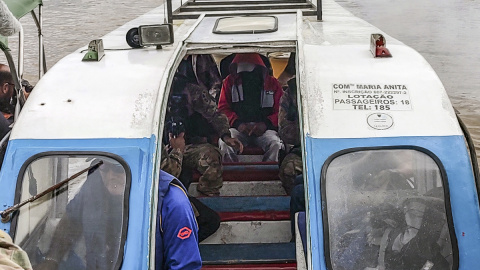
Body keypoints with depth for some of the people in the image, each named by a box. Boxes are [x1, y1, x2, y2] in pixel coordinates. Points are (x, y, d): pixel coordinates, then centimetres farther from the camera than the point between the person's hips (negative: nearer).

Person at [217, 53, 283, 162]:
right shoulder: (230, 81, 18)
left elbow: (279, 111, 10)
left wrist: (266, 124, -11)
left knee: (275, 144, -33)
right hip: (238, 128, 0)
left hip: (264, 129, 0)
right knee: (224, 143, -33)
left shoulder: (272, 83, 16)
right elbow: (223, 108, 11)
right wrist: (238, 123, -8)